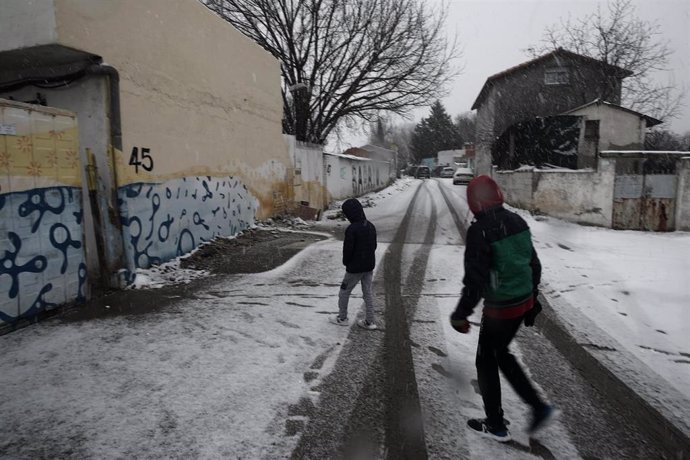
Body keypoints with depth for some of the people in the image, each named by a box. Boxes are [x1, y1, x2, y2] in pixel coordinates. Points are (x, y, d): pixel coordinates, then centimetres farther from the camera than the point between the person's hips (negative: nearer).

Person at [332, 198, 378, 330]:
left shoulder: (351, 229, -22)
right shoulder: (371, 226, 1)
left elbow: (348, 249, -18)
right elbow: (374, 246, 9)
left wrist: (346, 262, 0)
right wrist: (367, 259, 13)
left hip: (355, 268, -7)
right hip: (369, 266, 7)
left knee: (344, 291, 13)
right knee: (367, 292, 15)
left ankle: (342, 318, 25)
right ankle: (369, 321, 20)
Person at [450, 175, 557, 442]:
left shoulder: (480, 230, -22)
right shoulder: (518, 222, 2)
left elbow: (475, 279, -23)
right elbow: (534, 265, 11)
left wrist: (461, 314, -12)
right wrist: (532, 300, 22)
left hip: (499, 309, -7)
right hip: (524, 303, 7)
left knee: (486, 361, 13)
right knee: (501, 354, 25)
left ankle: (496, 426, 27)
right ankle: (539, 407, 27)